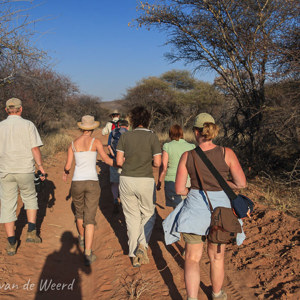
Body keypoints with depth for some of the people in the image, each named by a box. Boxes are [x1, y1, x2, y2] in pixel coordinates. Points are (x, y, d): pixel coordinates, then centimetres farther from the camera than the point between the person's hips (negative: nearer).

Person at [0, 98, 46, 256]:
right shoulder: (28, 125, -4)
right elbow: (35, 149, -8)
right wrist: (41, 167, 1)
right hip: (25, 170, -1)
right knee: (30, 198, 21)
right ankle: (31, 232, 12)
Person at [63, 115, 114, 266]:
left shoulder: (73, 144, 4)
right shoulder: (96, 142, -6)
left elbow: (68, 166, 4)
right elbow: (107, 160, -14)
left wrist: (65, 173, 28)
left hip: (77, 183, 3)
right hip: (92, 183, -3)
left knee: (79, 211, 28)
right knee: (89, 218, -1)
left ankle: (81, 238, 52)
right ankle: (88, 254, -10)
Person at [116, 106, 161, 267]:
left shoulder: (125, 136, -1)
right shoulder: (152, 136, -6)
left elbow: (119, 161, -4)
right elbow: (157, 163, -9)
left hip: (126, 180, 2)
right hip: (145, 181, -2)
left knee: (132, 217, 12)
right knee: (148, 214, 18)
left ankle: (134, 256, 18)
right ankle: (142, 245, -2)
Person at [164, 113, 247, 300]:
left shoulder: (187, 156, -9)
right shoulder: (226, 153, -11)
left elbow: (179, 189, -7)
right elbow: (241, 183, -9)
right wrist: (220, 183, 5)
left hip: (194, 209, -1)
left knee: (192, 258, 12)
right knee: (217, 257, 22)